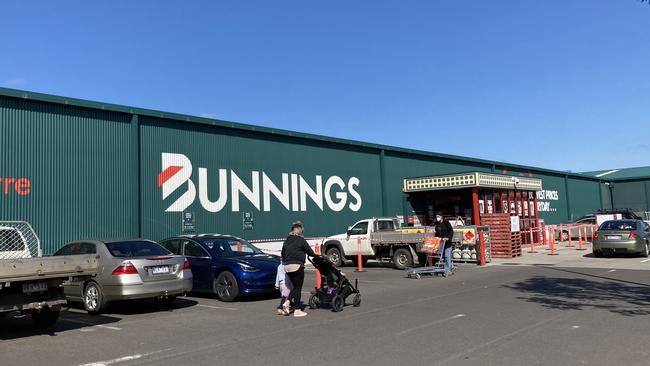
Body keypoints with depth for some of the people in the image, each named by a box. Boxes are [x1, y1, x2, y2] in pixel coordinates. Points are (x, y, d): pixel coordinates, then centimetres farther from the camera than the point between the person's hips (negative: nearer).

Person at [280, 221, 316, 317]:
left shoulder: (286, 240, 12)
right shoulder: (301, 240, -6)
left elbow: (283, 254, 17)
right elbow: (310, 252, -1)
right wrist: (315, 255, 19)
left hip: (287, 267, 6)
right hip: (297, 266, -6)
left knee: (295, 286, 20)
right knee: (298, 288, 2)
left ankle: (287, 302, 3)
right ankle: (297, 310, 5)